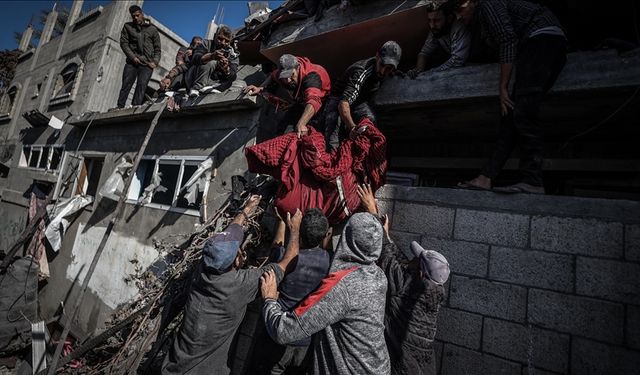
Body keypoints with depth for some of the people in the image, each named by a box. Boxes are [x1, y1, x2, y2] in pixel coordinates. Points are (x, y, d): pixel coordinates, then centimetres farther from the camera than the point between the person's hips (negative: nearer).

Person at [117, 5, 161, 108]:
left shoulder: (152, 29, 13)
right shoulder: (128, 26, 15)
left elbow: (157, 48, 11)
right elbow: (123, 43, 8)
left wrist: (155, 62, -4)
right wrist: (133, 57, -8)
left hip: (147, 65, -1)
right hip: (132, 62, 1)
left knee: (141, 88, -11)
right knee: (126, 86, -4)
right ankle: (119, 108, -4)